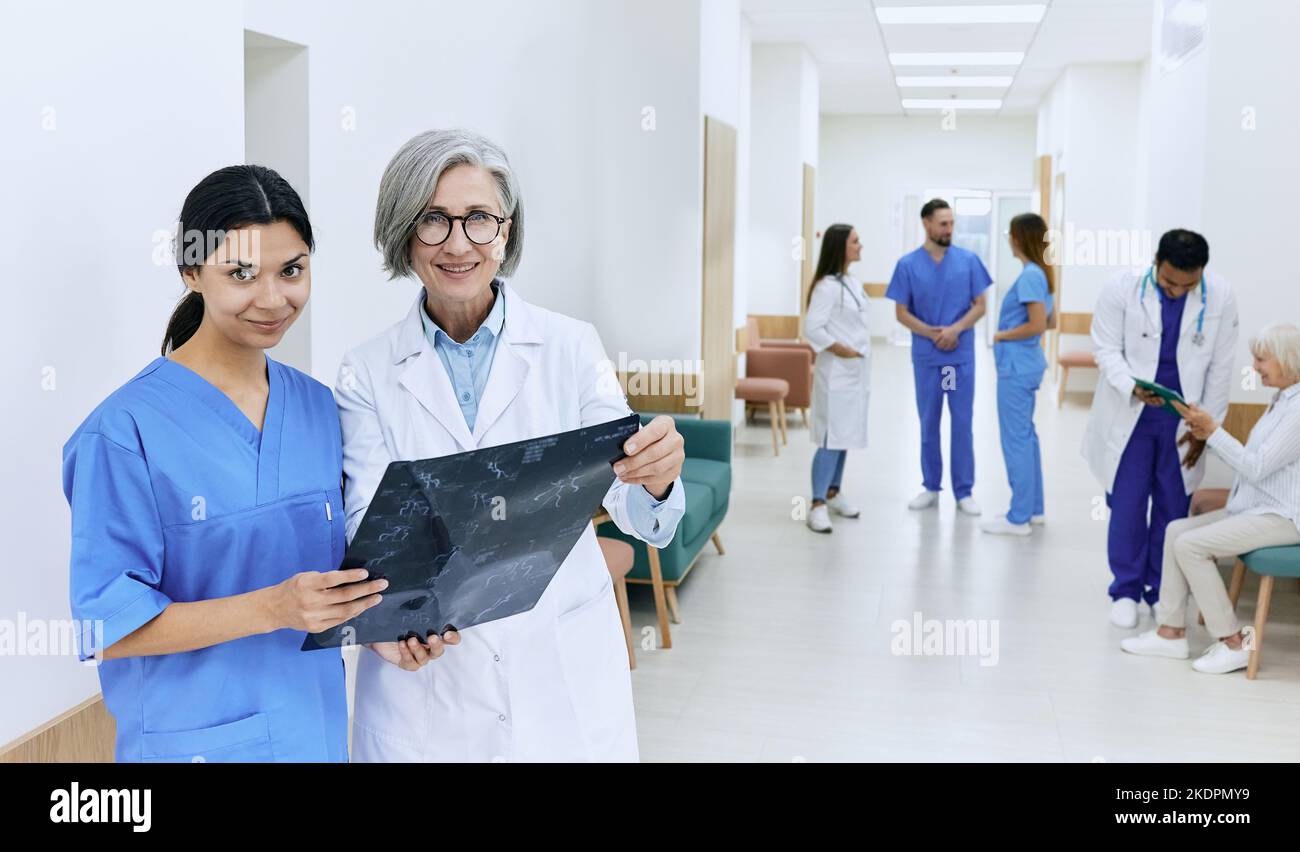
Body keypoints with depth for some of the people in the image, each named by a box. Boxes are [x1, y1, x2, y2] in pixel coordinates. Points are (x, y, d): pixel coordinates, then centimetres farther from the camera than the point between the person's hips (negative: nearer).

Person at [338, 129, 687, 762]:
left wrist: (656, 479, -30)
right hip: (426, 683, 0)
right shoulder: (368, 374, -1)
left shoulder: (570, 347, -4)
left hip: (564, 677, 0)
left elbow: (639, 518, -7)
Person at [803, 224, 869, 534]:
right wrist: (841, 350, -16)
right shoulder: (827, 285, -16)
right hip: (836, 372, -9)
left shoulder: (852, 282, 11)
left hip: (855, 371, 9)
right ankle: (818, 505, -6)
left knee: (846, 434, 15)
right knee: (832, 437, -10)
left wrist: (861, 364, 15)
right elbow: (812, 328, -21)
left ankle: (833, 492, 27)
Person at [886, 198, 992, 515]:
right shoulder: (908, 264, -1)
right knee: (928, 423, 9)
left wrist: (955, 329, -15)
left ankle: (964, 492, 11)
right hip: (926, 356, 0)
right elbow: (901, 312, 0)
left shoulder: (968, 260, -1)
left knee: (963, 423, 3)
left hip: (962, 355, 0)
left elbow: (980, 305, 1)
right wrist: (931, 333, -14)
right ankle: (931, 487, 21)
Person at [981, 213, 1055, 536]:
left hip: (1017, 367, -10)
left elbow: (1038, 325, -24)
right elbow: (1049, 322, 19)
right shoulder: (1041, 273, 11)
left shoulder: (1029, 275, -18)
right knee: (1026, 437, 16)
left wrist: (1003, 335, -11)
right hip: (1026, 365, 10)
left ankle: (1019, 519, 4)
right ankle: (1033, 509, 25)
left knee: (1016, 441, -3)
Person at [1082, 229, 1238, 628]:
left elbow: (1220, 367, -2)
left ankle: (1164, 592, 20)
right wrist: (1131, 387, -26)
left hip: (1182, 421, 1)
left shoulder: (1221, 296, -8)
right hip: (1130, 416, -1)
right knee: (1127, 505, 1)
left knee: (1173, 507, 7)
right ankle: (1126, 591, 15)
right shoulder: (1121, 288, -14)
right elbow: (1107, 348, -8)